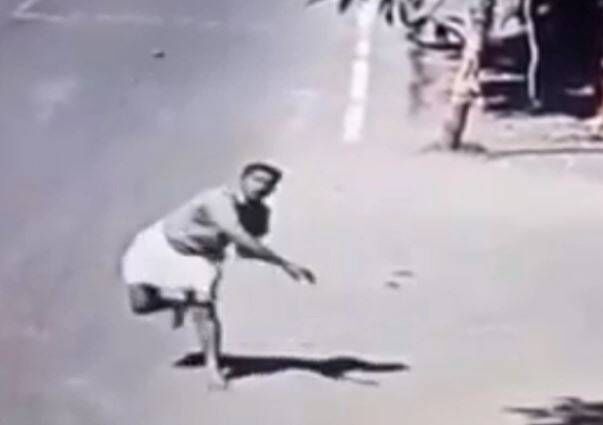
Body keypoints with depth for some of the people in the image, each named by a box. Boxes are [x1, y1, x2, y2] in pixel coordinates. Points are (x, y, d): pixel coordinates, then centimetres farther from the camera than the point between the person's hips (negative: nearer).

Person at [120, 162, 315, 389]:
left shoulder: (260, 213, -10)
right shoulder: (220, 200, -37)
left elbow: (244, 249, 5)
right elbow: (241, 239, -48)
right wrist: (285, 264, -50)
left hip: (198, 256, 4)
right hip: (159, 245, -4)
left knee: (203, 309, -15)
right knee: (141, 304, -9)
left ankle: (213, 367, -1)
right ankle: (178, 298, 22)